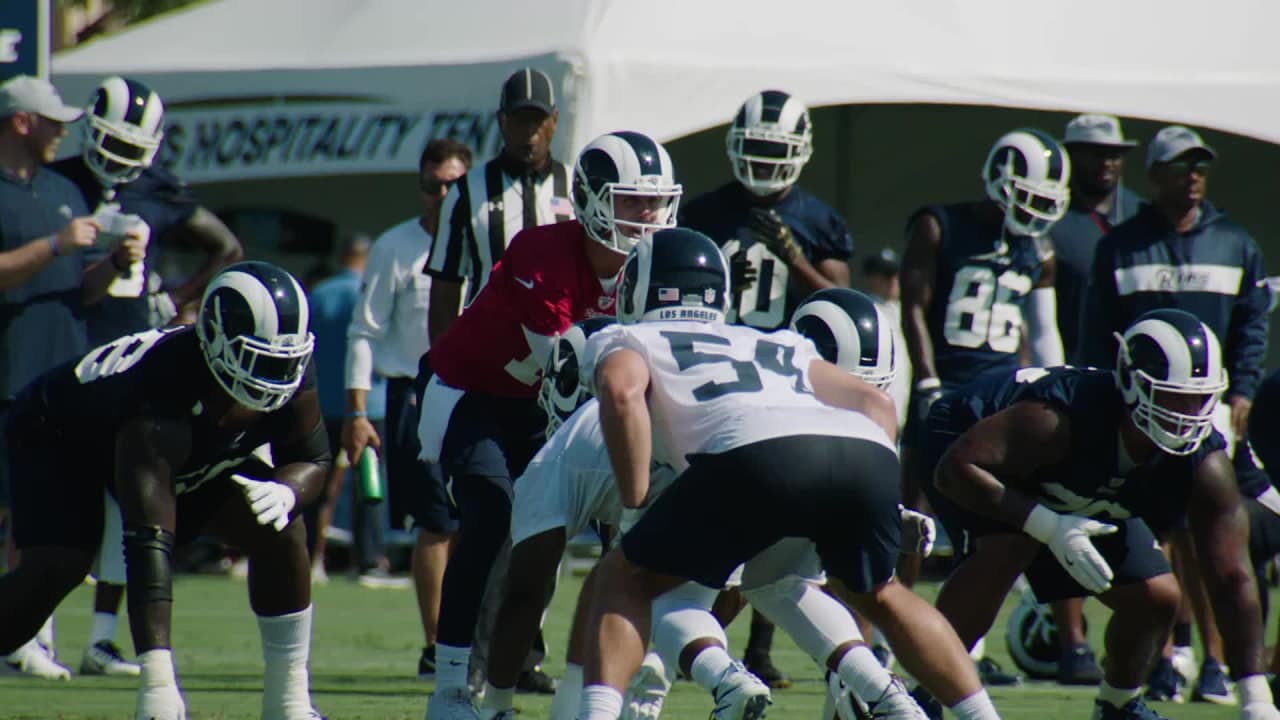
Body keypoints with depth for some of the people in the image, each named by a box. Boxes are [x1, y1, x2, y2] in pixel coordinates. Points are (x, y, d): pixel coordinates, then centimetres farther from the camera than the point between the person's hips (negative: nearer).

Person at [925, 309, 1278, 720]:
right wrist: (1049, 527, -50)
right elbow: (956, 470, -41)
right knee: (1010, 546, -36)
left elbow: (1232, 578, -28)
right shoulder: (1059, 420, -43)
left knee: (1157, 598, -7)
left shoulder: (1206, 467, -28)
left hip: (1083, 500, 5)